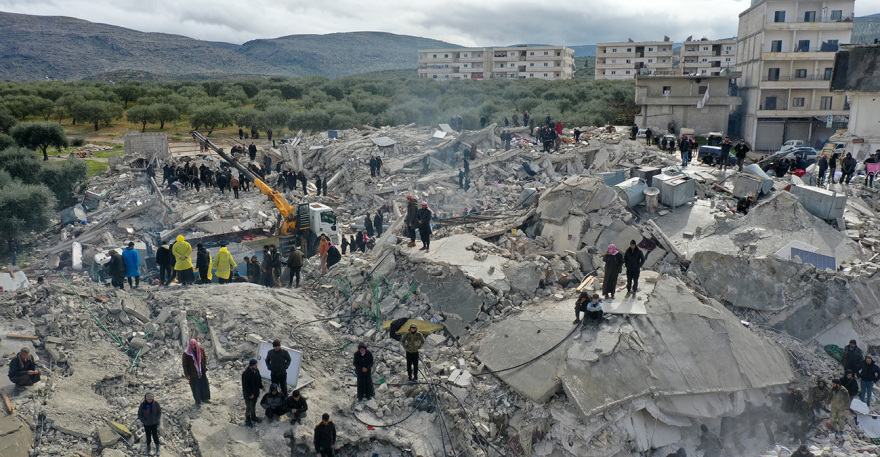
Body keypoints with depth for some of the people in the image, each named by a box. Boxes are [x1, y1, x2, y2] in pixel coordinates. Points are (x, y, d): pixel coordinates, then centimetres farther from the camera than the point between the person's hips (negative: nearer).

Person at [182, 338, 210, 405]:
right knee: (195, 387, 9)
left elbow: (205, 357, 9)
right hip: (193, 374, -4)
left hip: (202, 371, 4)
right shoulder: (186, 353, -20)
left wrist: (205, 366, 3)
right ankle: (198, 401, 30)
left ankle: (204, 398, 39)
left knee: (205, 385, 17)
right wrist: (187, 375, -9)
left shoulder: (201, 349, -10)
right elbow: (185, 365, -11)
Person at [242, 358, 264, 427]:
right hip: (248, 394, -7)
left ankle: (253, 417, 43)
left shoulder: (256, 370, -6)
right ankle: (247, 420, 27)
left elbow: (259, 379, 11)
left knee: (254, 405, 23)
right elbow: (245, 385, -24)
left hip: (256, 392, 7)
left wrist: (261, 387, 2)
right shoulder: (245, 373, -29)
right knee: (249, 407, 8)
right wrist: (250, 394, -22)